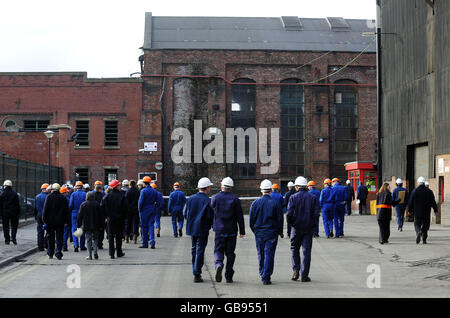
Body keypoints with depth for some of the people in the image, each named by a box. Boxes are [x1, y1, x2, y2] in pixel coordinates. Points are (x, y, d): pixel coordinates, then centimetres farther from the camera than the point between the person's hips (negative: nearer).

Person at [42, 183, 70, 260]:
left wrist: (44, 220, -1)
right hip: (60, 221, 0)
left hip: (50, 221, 0)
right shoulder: (63, 198, 1)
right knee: (59, 238, 2)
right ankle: (58, 254, -6)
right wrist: (66, 221, 8)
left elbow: (45, 209, -6)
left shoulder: (49, 197, -5)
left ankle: (50, 254, 19)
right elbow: (67, 211, 3)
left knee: (50, 238, 12)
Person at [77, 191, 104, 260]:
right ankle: (95, 251, -5)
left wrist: (78, 225, 7)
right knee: (95, 238, 13)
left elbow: (80, 215, 0)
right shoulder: (97, 204, -1)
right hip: (96, 225, 1)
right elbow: (100, 215, 2)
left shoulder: (83, 204, -2)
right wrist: (101, 224, 10)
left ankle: (90, 255, -1)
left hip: (86, 225, -1)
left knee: (88, 239, 3)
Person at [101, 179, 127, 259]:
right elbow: (125, 208, -7)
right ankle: (119, 253, 14)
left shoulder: (107, 196, -4)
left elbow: (102, 207, -4)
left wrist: (106, 216, 6)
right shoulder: (121, 196, -9)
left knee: (111, 236, 5)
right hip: (119, 219, -1)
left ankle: (111, 254, 2)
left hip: (110, 219, 1)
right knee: (119, 236, 9)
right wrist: (123, 216, 5)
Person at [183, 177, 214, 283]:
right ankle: (197, 275, -3)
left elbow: (185, 214, 5)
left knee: (194, 250, 18)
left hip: (191, 228, 5)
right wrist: (209, 225, 5)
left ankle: (196, 271, 24)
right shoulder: (208, 201, -12)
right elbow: (210, 216, -14)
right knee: (200, 251, -1)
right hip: (202, 230, -5)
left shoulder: (190, 199, 3)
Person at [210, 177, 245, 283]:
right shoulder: (235, 199, -4)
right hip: (232, 230, 0)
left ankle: (218, 264, -27)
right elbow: (240, 217, -3)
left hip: (219, 229, 0)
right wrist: (242, 231, 4)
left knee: (218, 250, 4)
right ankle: (229, 276, 10)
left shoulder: (215, 198, -2)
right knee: (230, 253, 9)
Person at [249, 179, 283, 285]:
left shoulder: (255, 203, -2)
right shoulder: (275, 203, -7)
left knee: (261, 255, 15)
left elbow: (251, 219, 3)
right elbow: (280, 219, -2)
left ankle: (262, 275, 24)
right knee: (269, 254, -1)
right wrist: (280, 232, 10)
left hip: (259, 234, 2)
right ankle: (266, 277, -7)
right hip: (272, 233, -2)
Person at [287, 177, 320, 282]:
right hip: (309, 228, 1)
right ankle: (304, 275, 4)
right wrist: (314, 226, 6)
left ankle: (296, 269, 1)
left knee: (294, 249, 16)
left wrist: (291, 222, 5)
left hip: (297, 227, -1)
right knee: (306, 251, 5)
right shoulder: (313, 197, 0)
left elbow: (289, 214, -12)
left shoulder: (293, 197, -5)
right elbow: (316, 213, -5)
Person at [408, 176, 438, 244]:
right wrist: (435, 210, 11)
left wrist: (410, 210, 9)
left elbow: (410, 202, -2)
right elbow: (433, 202, 3)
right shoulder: (429, 191, 1)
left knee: (417, 224, 7)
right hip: (426, 213, 1)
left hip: (417, 212, -1)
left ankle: (418, 232, -24)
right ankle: (424, 239, 7)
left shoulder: (415, 191, -4)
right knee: (425, 225, 10)